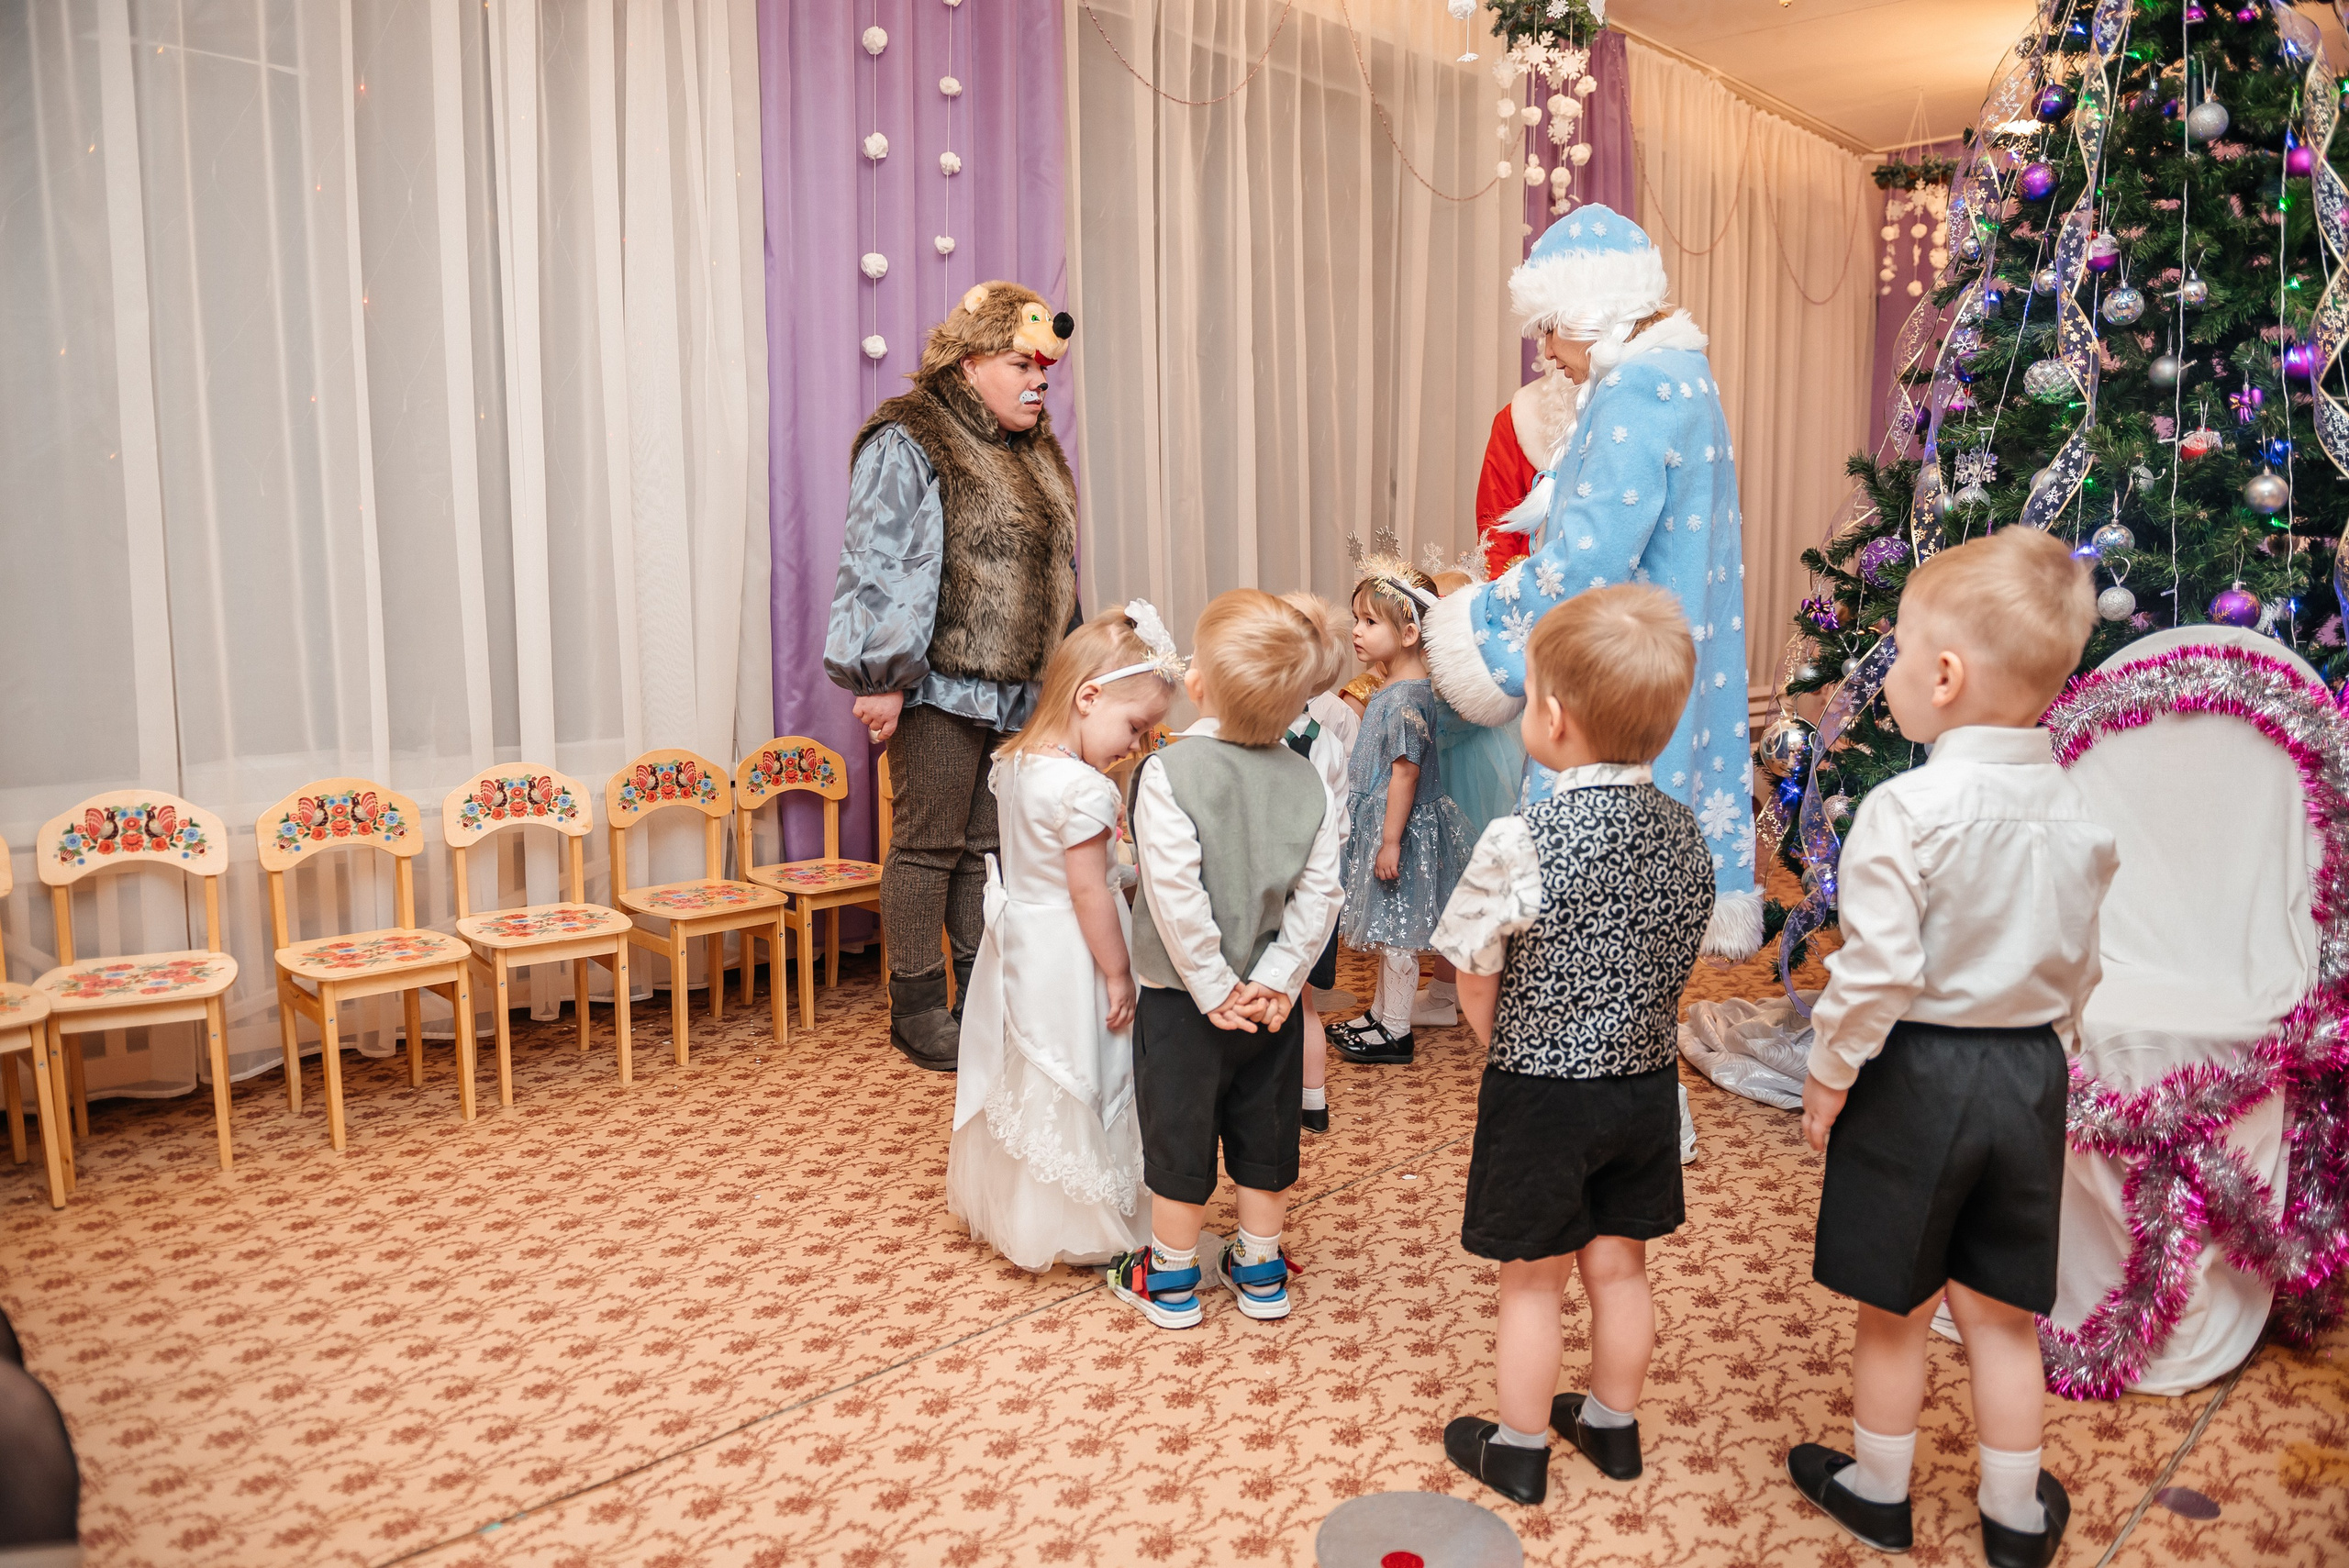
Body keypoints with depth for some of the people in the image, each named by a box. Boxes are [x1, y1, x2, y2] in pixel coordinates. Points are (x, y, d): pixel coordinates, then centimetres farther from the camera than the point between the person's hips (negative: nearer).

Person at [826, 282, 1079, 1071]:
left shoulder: (1032, 451, 15)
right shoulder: (907, 446, -11)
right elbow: (881, 571, -16)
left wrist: (1055, 674, 22)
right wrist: (883, 679, -19)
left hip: (1016, 689, 8)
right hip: (941, 688, -8)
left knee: (991, 844, 13)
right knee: (929, 844, 1)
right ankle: (916, 1010, 13)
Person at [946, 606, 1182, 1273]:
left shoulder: (1011, 762, 0)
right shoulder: (1084, 788, -26)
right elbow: (1089, 893, -22)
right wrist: (1118, 974, -14)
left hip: (1015, 940, 9)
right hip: (1066, 956, -9)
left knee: (1016, 1080, 21)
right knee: (1068, 1093, 5)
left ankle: (998, 1208, 38)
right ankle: (1070, 1230, 20)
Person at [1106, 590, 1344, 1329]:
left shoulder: (1167, 772, -19)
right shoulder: (1306, 779, -5)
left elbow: (1177, 896, -23)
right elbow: (1318, 892, -8)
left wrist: (1213, 988, -14)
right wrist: (1276, 979, -6)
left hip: (1183, 997, -4)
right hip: (1269, 998, 4)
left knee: (1179, 1134, 12)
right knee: (1264, 1132, 18)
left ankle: (1170, 1279, 27)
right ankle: (1260, 1270, 32)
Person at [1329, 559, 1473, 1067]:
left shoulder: (1407, 699, -21)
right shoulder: (1394, 692, 9)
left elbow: (1405, 773, -23)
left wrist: (1390, 841, -21)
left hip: (1402, 831, -10)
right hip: (1379, 826, 10)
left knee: (1397, 932, 2)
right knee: (1388, 930, 20)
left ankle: (1396, 1032, 13)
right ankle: (1381, 1013, 33)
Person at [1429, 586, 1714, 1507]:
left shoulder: (1523, 842, -25)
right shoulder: (1681, 829, -6)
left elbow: (1476, 981, -14)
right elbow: (1679, 955, 3)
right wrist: (1627, 1034, 11)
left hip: (1542, 1093, -5)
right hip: (1647, 1080, 6)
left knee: (1532, 1283, 12)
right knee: (1619, 1267, 22)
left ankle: (1519, 1452, 30)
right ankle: (1613, 1426, 41)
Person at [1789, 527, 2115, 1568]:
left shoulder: (1907, 810, -21)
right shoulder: (2073, 810, 0)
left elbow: (1876, 973, -21)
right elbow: (2081, 965, 9)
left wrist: (1828, 1076, -9)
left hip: (1918, 1074, -6)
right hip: (2030, 1073, 6)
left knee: (1894, 1308, 13)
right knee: (2001, 1312, 19)